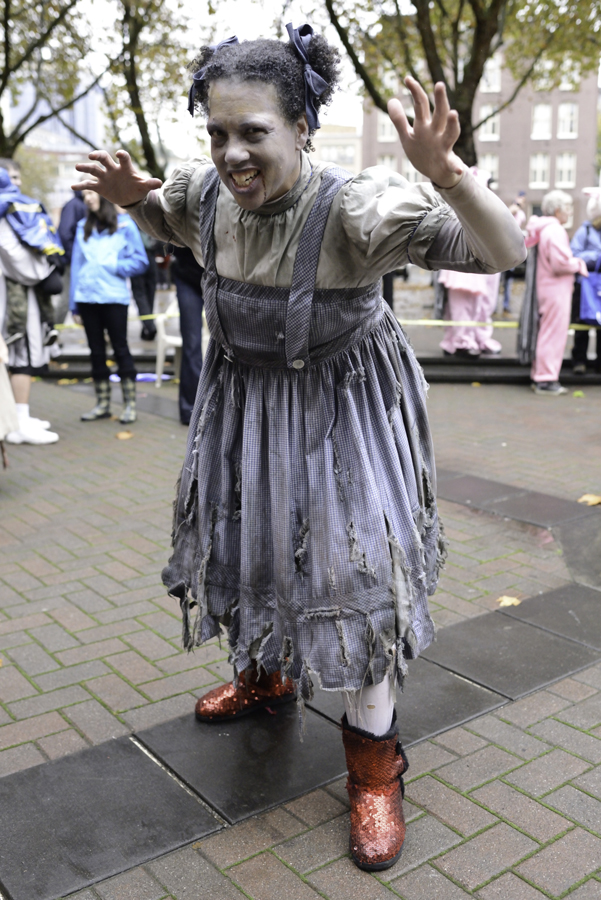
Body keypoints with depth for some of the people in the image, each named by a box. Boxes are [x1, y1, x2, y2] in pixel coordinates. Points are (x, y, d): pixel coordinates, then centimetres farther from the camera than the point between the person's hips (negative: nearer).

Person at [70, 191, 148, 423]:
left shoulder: (125, 224, 4)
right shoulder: (83, 227, 14)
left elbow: (140, 262, 2)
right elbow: (76, 264, 12)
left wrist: (112, 266, -9)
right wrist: (74, 303, 7)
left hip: (114, 297, -4)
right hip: (86, 297, 4)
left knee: (120, 348, -2)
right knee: (96, 350, 8)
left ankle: (130, 404, 4)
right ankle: (102, 404, 15)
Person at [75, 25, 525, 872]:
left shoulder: (355, 206, -29)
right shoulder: (205, 189, -12)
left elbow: (504, 252, -33)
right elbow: (166, 221, 15)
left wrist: (445, 174, -51)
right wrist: (131, 195, -8)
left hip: (343, 405, -5)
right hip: (244, 395, 6)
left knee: (356, 561, -5)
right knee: (246, 538, 19)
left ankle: (373, 755, 15)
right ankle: (264, 675, 48)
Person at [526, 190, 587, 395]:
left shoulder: (544, 229, 14)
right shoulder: (555, 231, -16)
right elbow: (561, 263, -22)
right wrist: (579, 264, -6)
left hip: (548, 286, 10)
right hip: (556, 288, -10)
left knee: (547, 333, 15)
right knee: (554, 333, -5)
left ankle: (539, 376, 21)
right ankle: (546, 380, -1)